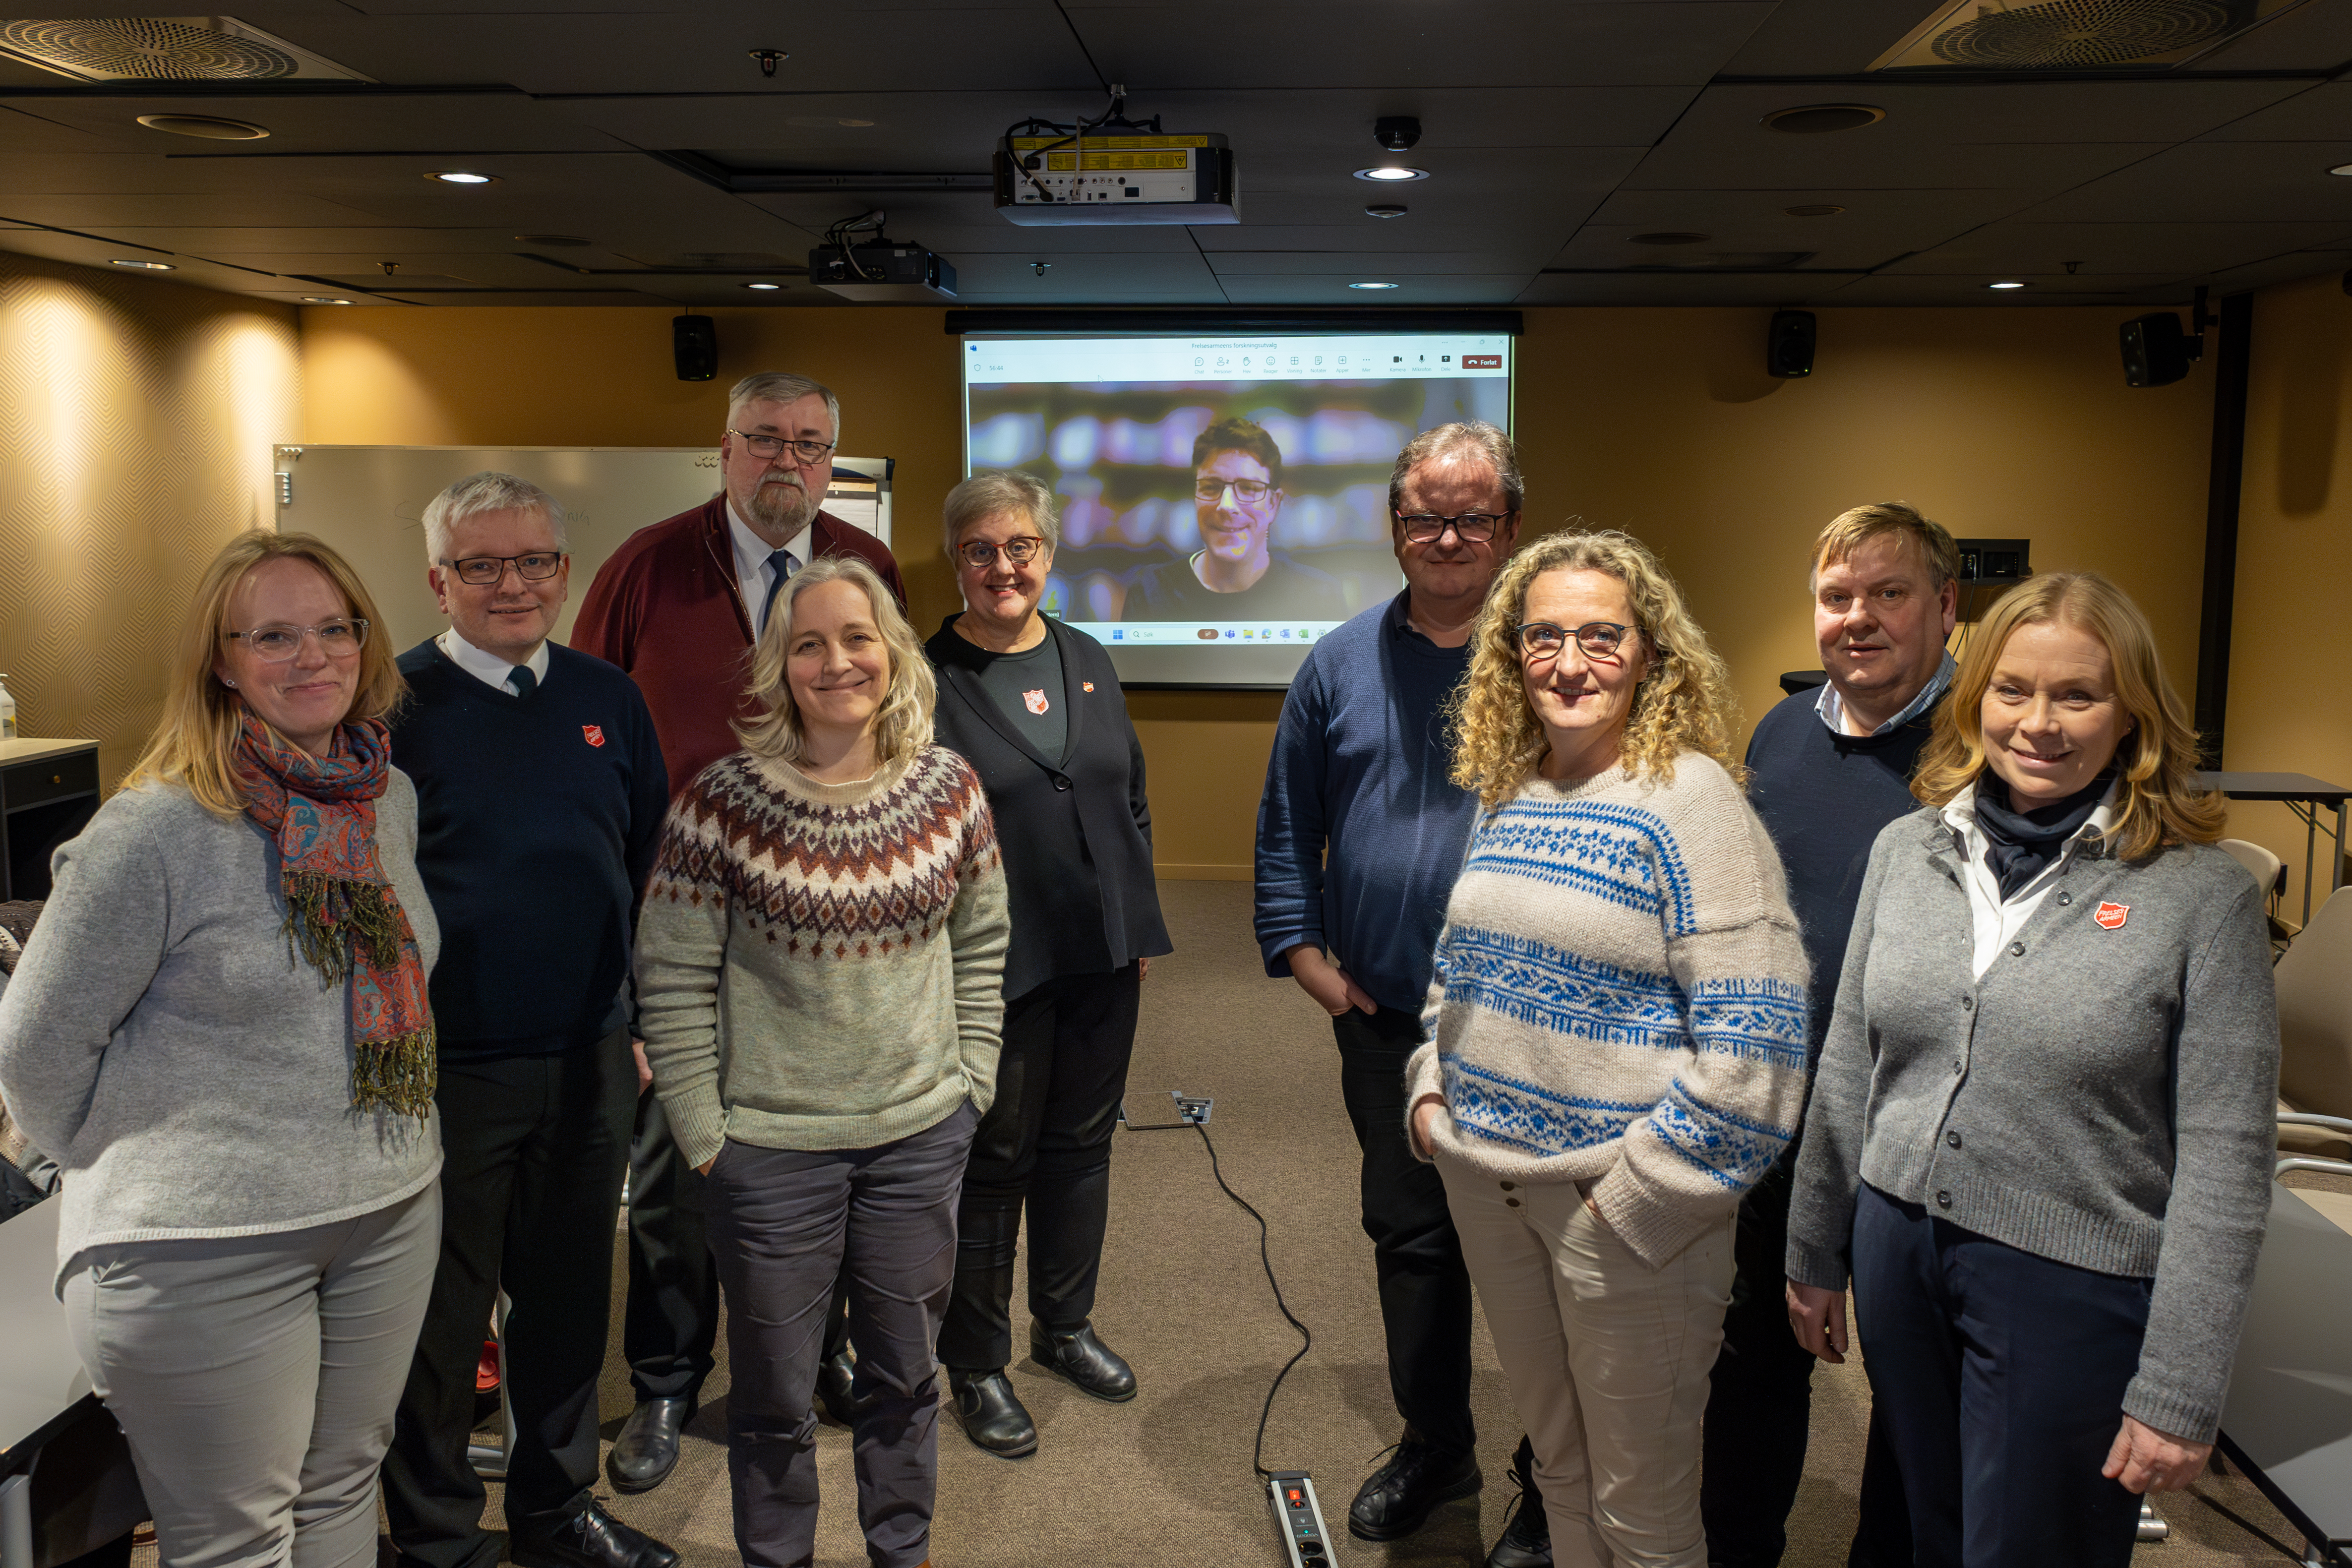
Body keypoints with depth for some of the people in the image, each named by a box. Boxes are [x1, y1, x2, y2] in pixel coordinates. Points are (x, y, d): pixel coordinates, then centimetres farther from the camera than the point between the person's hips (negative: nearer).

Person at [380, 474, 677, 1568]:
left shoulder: (608, 700, 5)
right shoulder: (392, 705, -8)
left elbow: (651, 864, 12)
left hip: (590, 1061, 4)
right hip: (443, 1069, -4)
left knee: (569, 1297, 18)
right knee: (441, 1313, 11)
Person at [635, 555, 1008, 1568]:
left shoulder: (950, 787, -2)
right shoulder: (723, 801, -12)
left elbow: (981, 947, 7)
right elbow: (672, 978, -7)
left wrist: (971, 1085, 4)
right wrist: (703, 1132, -6)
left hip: (922, 1139, 3)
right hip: (771, 1148, -2)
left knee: (903, 1373, 19)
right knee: (774, 1395, 14)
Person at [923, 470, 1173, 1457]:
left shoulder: (1088, 662, 8)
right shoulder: (927, 680, -9)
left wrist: (1140, 925, 12)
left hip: (1103, 958, 5)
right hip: (996, 967, -5)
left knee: (1082, 1142, 18)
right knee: (993, 1161, 7)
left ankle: (1064, 1326, 38)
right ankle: (976, 1364, 26)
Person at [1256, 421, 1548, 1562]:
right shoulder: (1342, 665, 6)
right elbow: (1288, 824, 12)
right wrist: (1303, 953, 4)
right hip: (1384, 1024, 4)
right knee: (1408, 1238, 17)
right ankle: (1433, 1447, 38)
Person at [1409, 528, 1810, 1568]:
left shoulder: (1690, 798, -15)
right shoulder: (1504, 792, 6)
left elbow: (1752, 1037, -19)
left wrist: (1642, 1190, -19)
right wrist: (1430, 1091, 6)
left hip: (1623, 1206, -6)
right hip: (1485, 1182, 6)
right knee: (1556, 1460, 23)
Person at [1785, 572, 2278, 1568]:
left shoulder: (2203, 894, -11)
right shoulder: (1907, 849, 1)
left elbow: (2224, 1163, -12)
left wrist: (2177, 1393, -12)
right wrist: (1816, 1254, 12)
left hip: (2076, 1290, -4)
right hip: (1899, 1251, 4)